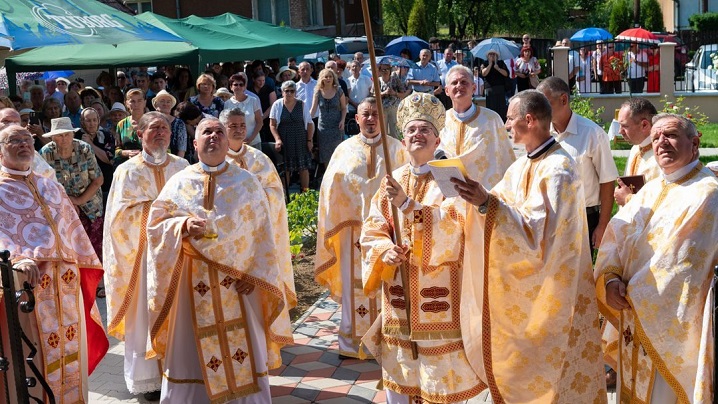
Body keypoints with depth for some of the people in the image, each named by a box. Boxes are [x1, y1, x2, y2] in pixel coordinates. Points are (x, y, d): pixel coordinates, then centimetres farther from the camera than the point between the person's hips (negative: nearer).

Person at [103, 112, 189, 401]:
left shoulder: (182, 167, 6)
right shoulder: (128, 171, -1)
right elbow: (122, 215, -8)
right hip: (144, 252, -2)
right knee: (147, 314, 2)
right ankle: (148, 379, 13)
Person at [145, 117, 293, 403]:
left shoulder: (247, 182, 5)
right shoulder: (179, 183, 6)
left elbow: (263, 234, 3)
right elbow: (154, 225, 2)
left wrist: (257, 274, -6)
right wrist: (182, 226, -18)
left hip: (238, 284, 0)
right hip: (193, 286, 1)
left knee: (245, 363, 3)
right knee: (192, 359, 6)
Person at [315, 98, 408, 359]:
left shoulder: (395, 148, 3)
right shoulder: (345, 150, 5)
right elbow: (331, 190, 6)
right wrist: (332, 228, 1)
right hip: (353, 228, 1)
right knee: (354, 283, 6)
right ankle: (352, 342, 16)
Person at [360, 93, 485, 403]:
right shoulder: (391, 181, 9)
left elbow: (451, 225, -18)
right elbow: (371, 230, 7)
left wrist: (406, 203, -25)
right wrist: (385, 250, -14)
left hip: (439, 292, -4)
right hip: (399, 291, 4)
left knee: (443, 376, 2)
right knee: (398, 376, 11)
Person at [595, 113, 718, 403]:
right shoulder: (650, 190, 10)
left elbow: (682, 264, -21)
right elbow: (614, 237, 3)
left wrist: (634, 296, -15)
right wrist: (610, 278, -16)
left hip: (672, 326, -7)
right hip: (636, 319, 7)